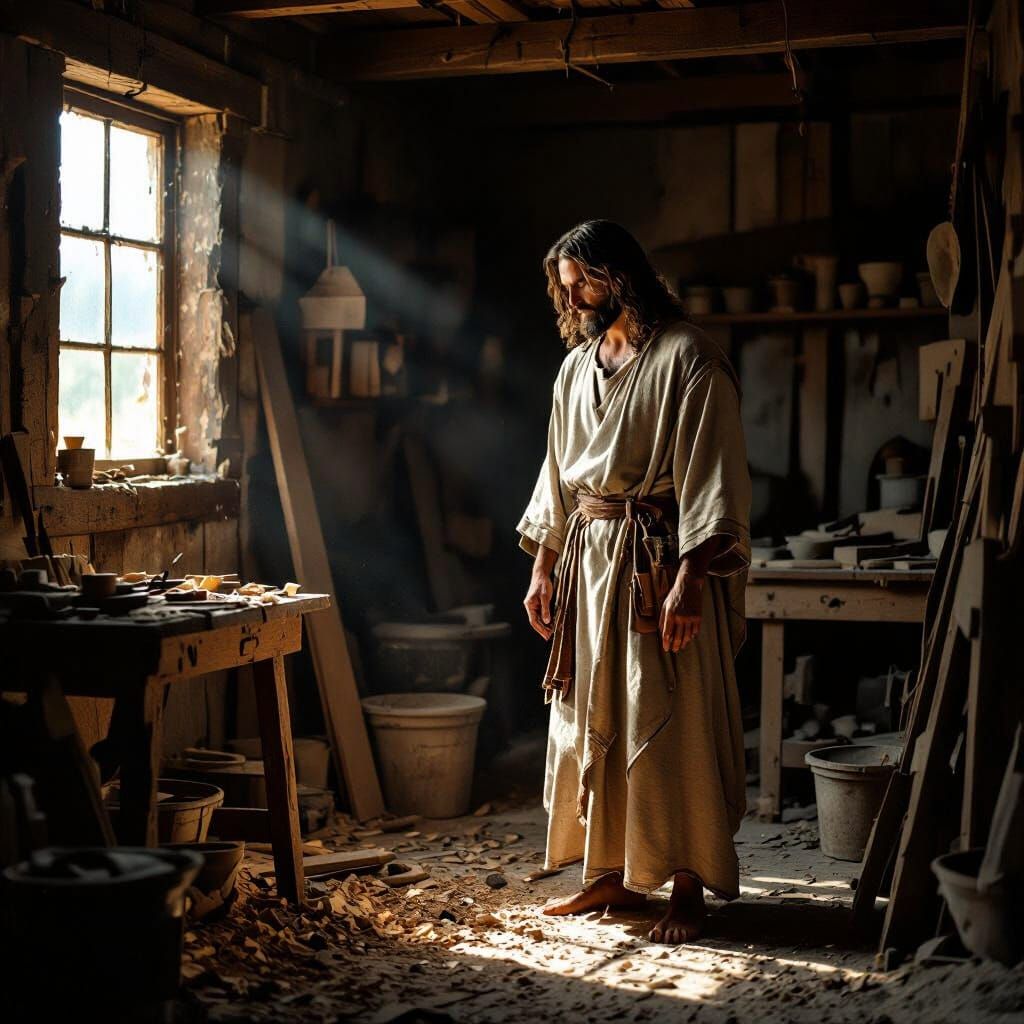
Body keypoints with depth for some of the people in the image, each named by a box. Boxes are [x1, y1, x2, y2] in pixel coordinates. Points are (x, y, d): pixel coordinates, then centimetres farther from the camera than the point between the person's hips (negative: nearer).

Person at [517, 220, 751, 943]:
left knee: (671, 725, -5)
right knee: (590, 720, 10)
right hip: (589, 559, 8)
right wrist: (543, 569, 16)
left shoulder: (688, 359, -9)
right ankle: (612, 875, 21)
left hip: (661, 560, -7)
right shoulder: (578, 367, 15)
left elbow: (713, 478, -14)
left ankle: (689, 888, 5)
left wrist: (689, 579, -21)